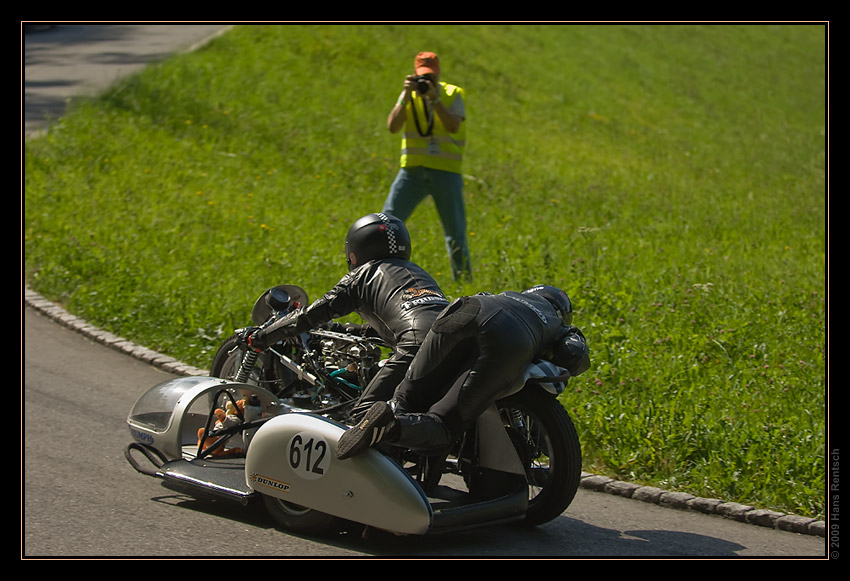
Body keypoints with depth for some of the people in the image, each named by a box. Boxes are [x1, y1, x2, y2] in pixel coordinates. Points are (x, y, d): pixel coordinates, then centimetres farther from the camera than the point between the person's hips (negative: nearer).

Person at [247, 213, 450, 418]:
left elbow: (312, 314, 14)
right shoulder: (416, 271, 34)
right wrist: (363, 331, 63)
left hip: (416, 347, -6)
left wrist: (262, 336, 24)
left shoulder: (362, 275, 16)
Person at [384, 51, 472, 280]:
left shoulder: (453, 95, -1)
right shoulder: (409, 96, 5)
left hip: (446, 173, -1)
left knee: (455, 233, 4)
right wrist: (406, 96, -18)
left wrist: (434, 98, -25)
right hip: (412, 171, 1)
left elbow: (453, 127, -18)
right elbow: (392, 127, -9)